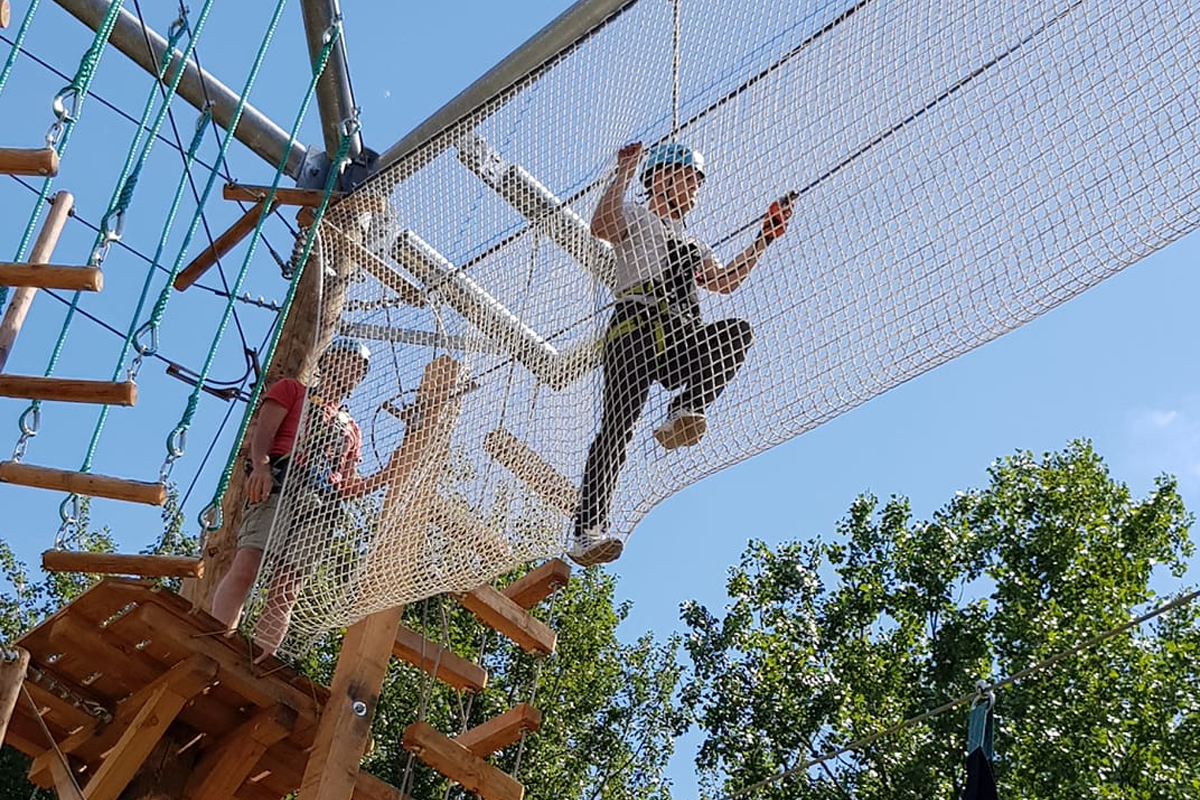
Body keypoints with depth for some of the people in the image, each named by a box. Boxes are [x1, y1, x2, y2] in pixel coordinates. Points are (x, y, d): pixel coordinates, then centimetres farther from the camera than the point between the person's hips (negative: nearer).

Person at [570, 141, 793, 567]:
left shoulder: (691, 244, 38)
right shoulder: (634, 217, 18)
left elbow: (724, 281, 27)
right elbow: (602, 225, -4)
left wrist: (764, 239, 23)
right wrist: (624, 172, -8)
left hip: (682, 339, 6)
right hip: (637, 322, -6)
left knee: (736, 332, -23)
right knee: (619, 424, -20)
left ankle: (684, 412, -34)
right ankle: (588, 530, -28)